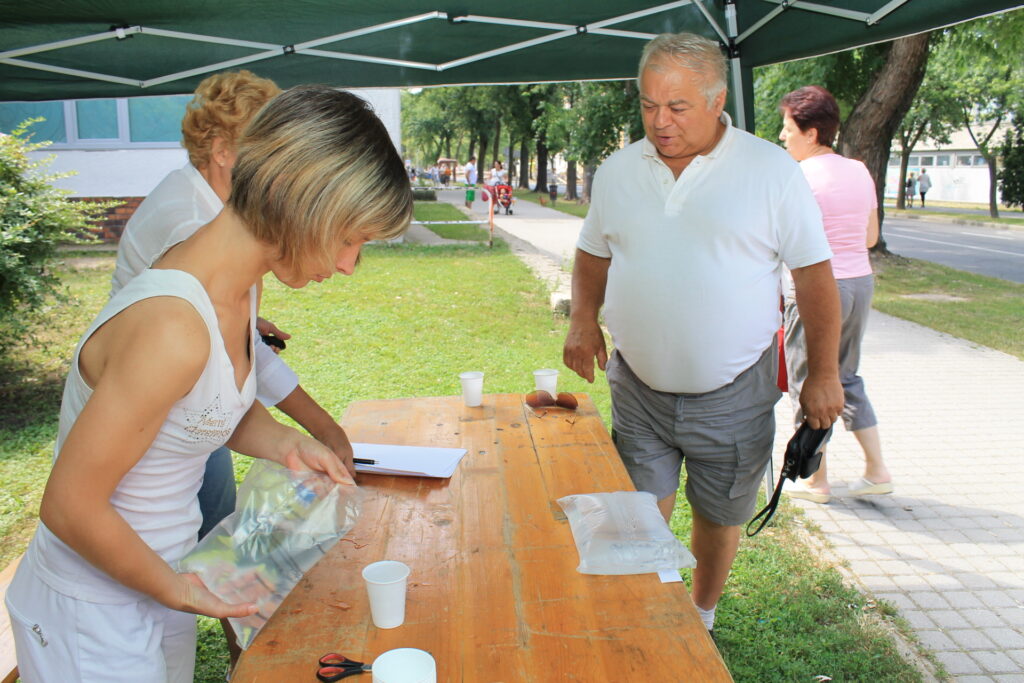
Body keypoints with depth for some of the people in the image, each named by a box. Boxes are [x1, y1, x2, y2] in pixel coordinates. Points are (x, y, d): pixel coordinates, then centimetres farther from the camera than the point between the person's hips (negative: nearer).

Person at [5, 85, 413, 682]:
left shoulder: (241, 286, -6)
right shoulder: (171, 327, -33)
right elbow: (70, 508, -26)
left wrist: (284, 443, -8)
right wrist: (178, 590, -13)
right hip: (93, 615, -8)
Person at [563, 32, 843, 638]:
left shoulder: (772, 170, -7)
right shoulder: (618, 171, 2)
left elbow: (814, 274, -4)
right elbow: (594, 253, 15)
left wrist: (824, 373, -3)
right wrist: (583, 318, -2)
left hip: (733, 394, -1)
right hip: (638, 388, 2)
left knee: (720, 518, 14)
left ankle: (701, 618, 39)